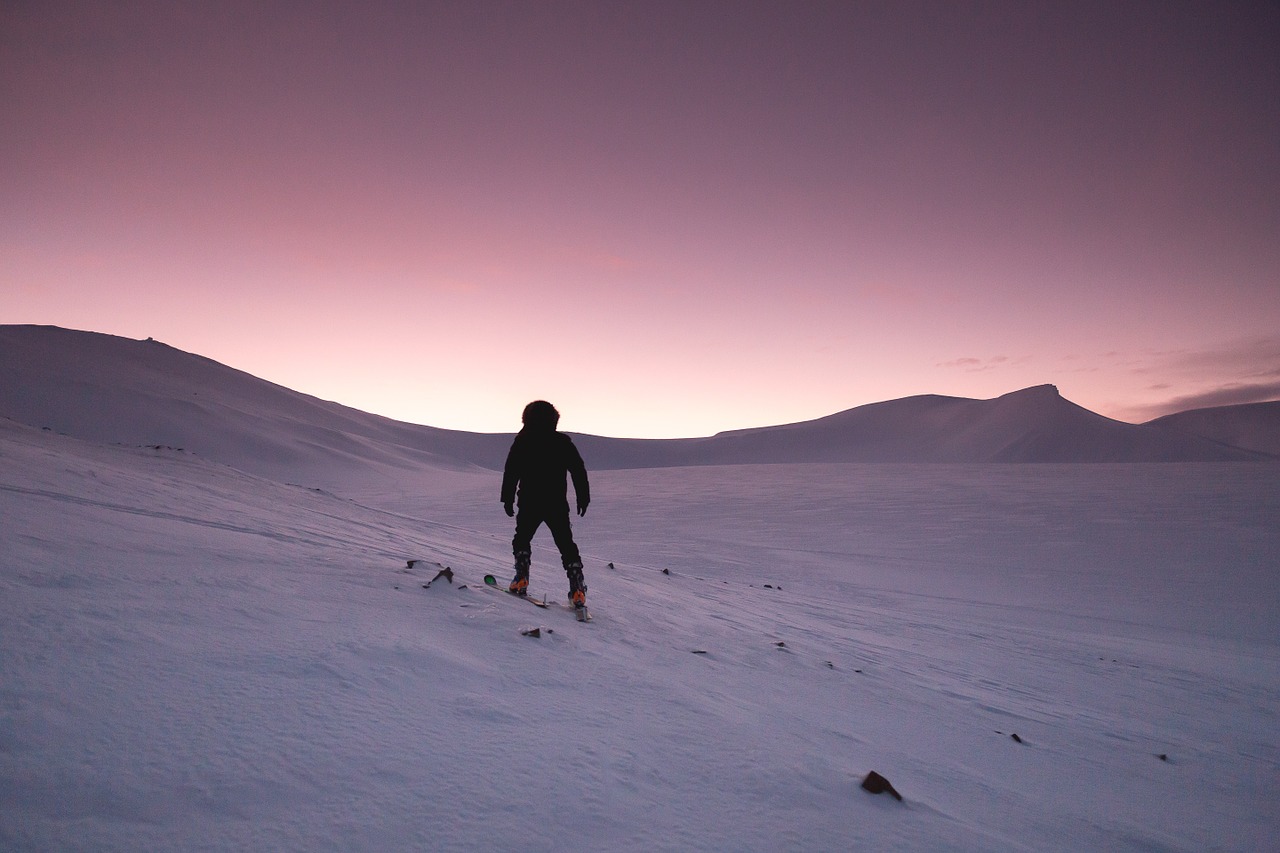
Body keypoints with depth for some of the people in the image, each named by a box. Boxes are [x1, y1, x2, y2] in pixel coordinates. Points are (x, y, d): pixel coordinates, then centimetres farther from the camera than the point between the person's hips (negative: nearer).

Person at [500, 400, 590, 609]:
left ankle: (521, 579, 3)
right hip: (557, 505, 1)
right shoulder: (563, 441, 3)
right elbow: (579, 470, 4)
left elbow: (511, 472, -2)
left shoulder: (522, 441, -1)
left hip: (529, 503, -1)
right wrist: (583, 498, 11)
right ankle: (577, 589, 0)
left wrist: (508, 498, 5)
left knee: (522, 539, 19)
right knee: (566, 545, 9)